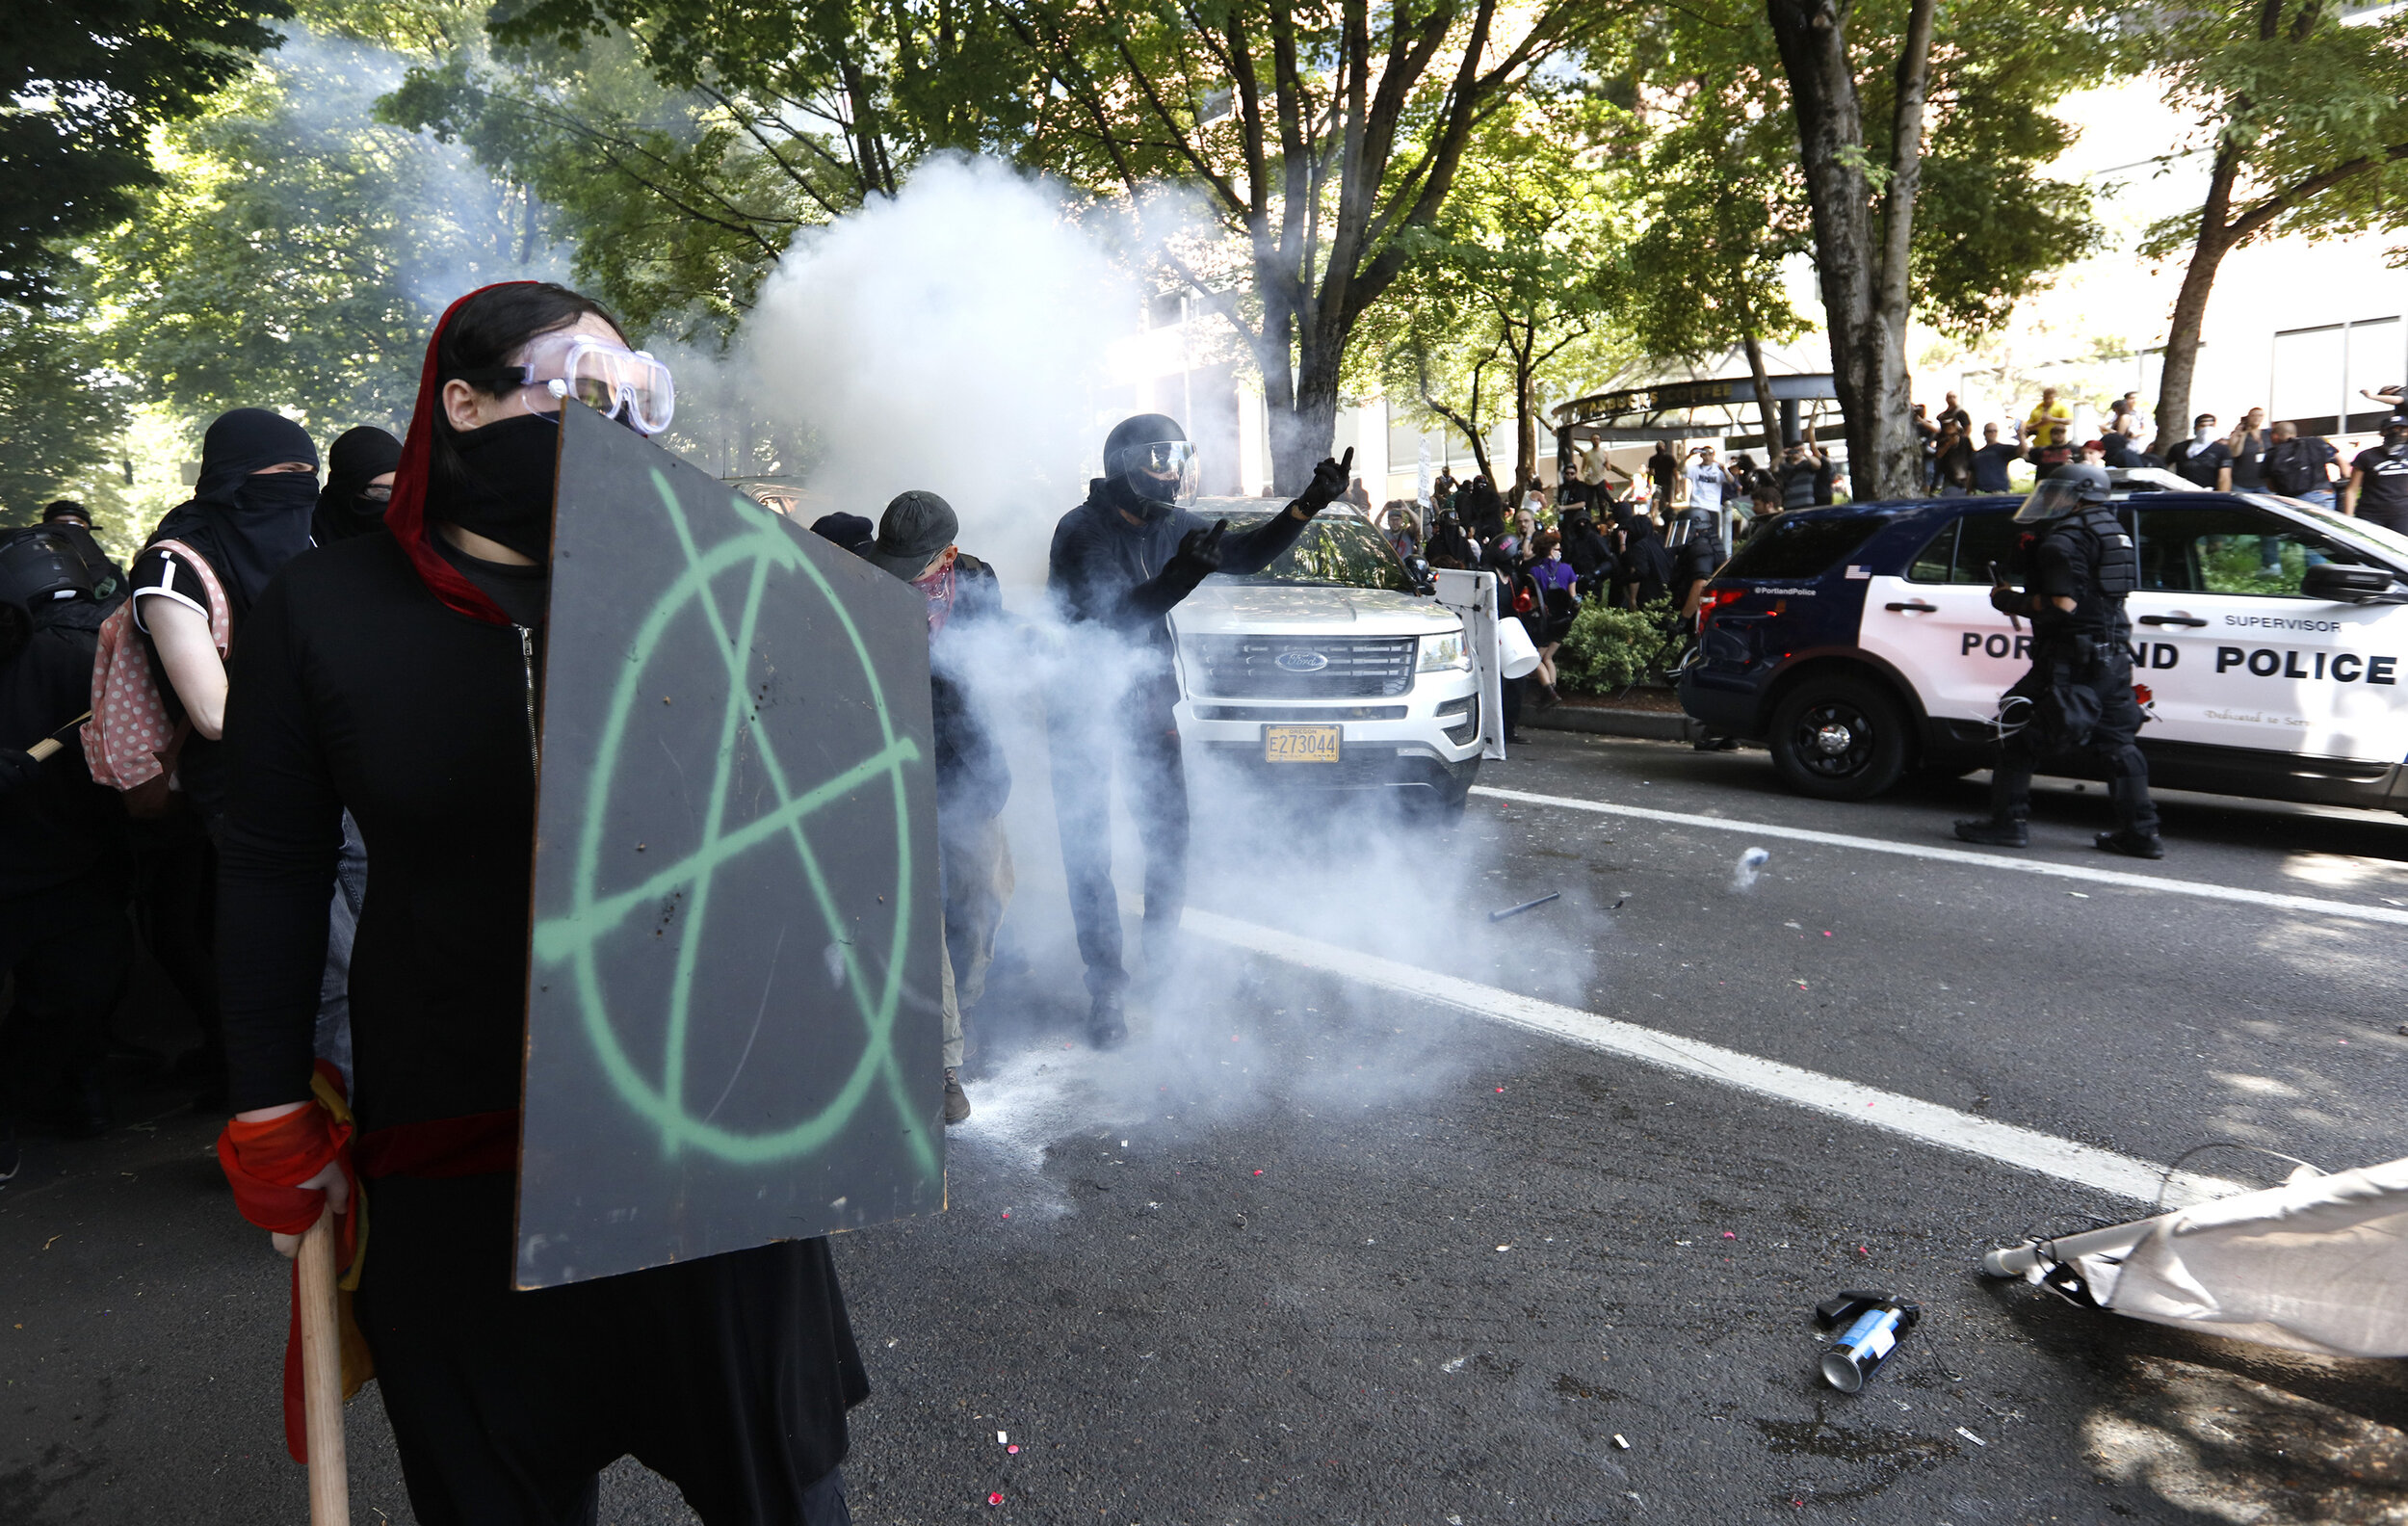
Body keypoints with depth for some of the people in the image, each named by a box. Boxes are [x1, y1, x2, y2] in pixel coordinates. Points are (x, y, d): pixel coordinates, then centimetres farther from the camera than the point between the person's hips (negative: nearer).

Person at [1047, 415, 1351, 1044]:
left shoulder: (1172, 525, -1)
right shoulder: (1082, 531, -19)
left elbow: (1247, 553, 0)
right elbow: (1112, 615, -28)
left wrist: (1309, 503, -13)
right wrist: (1181, 574, -41)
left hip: (1145, 696, 6)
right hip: (1082, 704, -5)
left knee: (1169, 829, 9)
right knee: (1089, 848, -1)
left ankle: (1162, 957, 28)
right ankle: (1106, 986, 8)